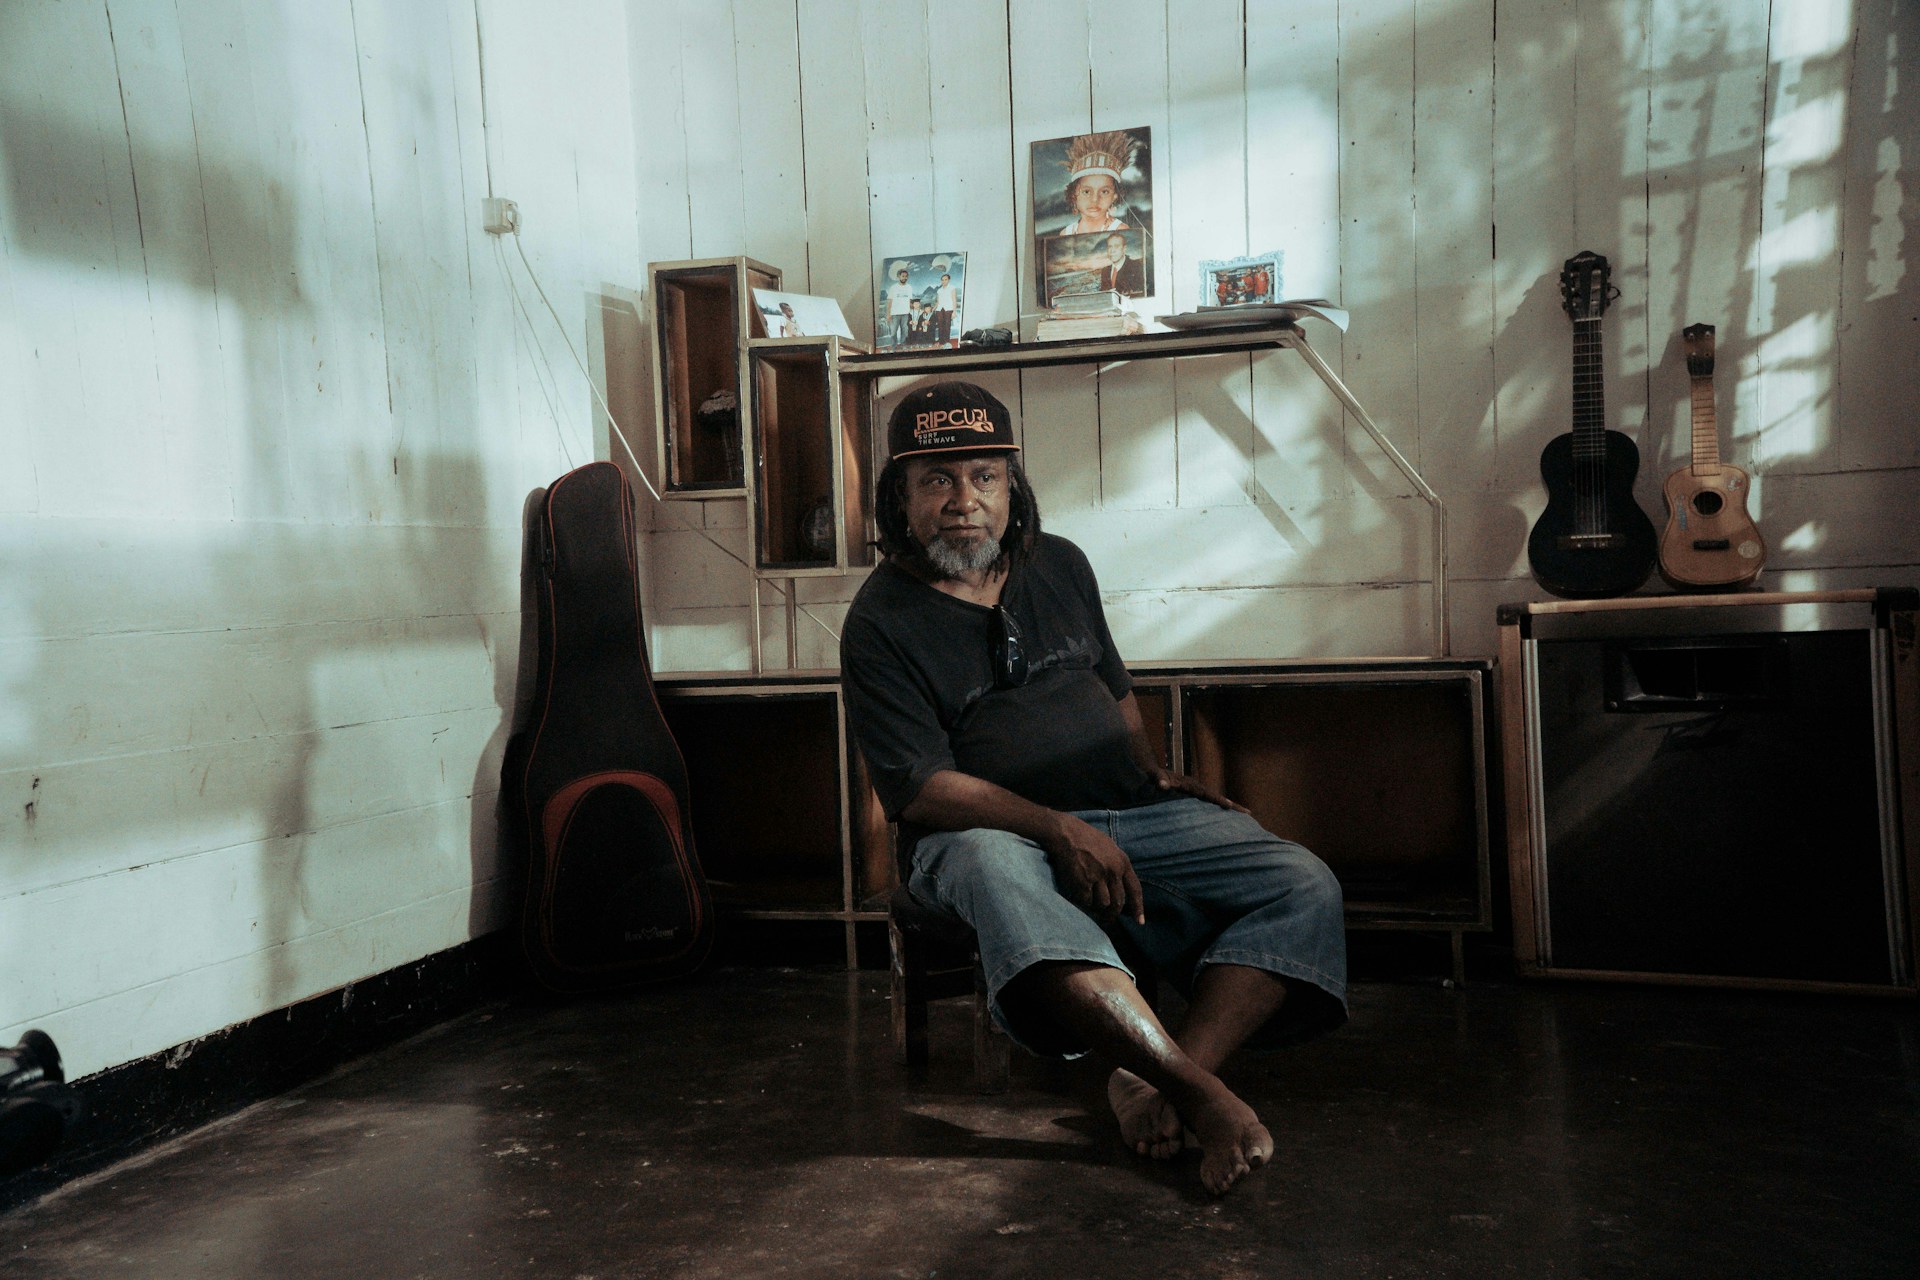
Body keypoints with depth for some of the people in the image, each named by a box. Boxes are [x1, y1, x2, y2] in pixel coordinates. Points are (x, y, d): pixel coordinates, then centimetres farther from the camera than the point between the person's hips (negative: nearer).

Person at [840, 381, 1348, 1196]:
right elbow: (919, 789, -11)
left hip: (1131, 813, 5)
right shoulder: (881, 623, -2)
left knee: (1303, 887, -17)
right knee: (999, 877, -43)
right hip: (986, 829, -5)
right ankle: (1203, 1093, -44)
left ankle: (1154, 1081, -32)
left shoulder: (1059, 565, 15)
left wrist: (1152, 772, 10)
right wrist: (1059, 830, -21)